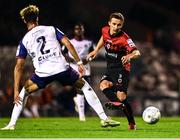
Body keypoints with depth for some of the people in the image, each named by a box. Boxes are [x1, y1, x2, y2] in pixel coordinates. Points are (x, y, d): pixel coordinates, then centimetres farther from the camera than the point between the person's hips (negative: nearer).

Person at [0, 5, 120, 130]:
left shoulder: (24, 41, 14)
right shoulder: (51, 29, 14)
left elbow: (19, 67, 9)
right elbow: (68, 43, 1)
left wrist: (16, 91, 9)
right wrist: (79, 63, 4)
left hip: (43, 72, 0)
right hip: (62, 68, 0)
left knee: (24, 91, 25)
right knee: (85, 86, 20)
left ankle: (12, 124, 15)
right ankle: (104, 118, 14)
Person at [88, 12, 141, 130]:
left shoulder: (124, 38, -19)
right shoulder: (105, 30, 0)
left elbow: (137, 52, -28)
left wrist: (130, 56, -48)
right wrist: (96, 50, 21)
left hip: (122, 68, -7)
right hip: (110, 68, 7)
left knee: (121, 95, -16)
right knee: (103, 85, -23)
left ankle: (132, 123, -10)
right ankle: (118, 103, -44)